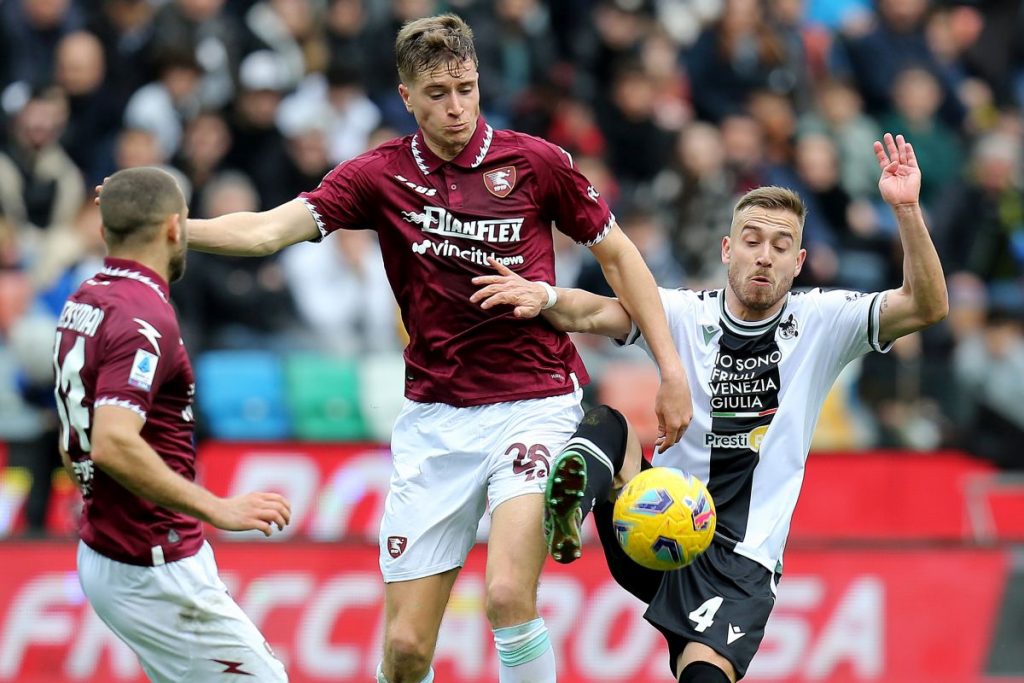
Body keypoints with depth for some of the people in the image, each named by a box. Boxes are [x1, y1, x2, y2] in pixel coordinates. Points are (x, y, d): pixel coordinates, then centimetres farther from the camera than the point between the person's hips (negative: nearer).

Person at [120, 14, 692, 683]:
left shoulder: (535, 162, -3)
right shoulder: (380, 175, 1)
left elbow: (619, 255, 8)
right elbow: (267, 230, -7)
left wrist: (672, 369, 3)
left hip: (533, 403, -2)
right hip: (435, 419, 3)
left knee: (509, 594, -26)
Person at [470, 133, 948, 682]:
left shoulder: (821, 323, 3)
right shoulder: (685, 315, 4)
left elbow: (926, 306, -8)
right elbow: (596, 314, -11)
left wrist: (907, 209, -22)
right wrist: (544, 298, -34)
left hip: (740, 558, -1)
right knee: (607, 425, -25)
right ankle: (571, 496, -55)